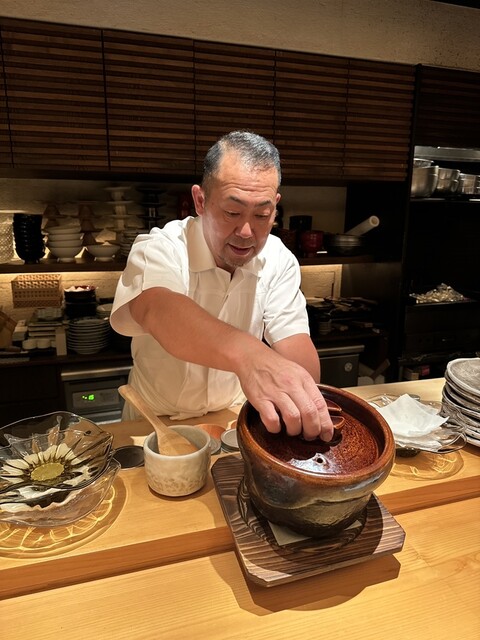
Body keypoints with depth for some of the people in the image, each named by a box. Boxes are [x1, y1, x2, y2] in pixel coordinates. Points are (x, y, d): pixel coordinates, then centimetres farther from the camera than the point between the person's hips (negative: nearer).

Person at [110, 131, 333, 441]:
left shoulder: (279, 260, -8)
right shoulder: (159, 250, -19)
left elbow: (298, 351, -14)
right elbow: (157, 311, -40)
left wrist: (302, 401, -36)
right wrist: (248, 355, -57)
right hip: (157, 425, -2)